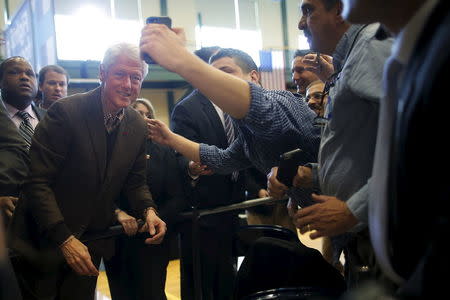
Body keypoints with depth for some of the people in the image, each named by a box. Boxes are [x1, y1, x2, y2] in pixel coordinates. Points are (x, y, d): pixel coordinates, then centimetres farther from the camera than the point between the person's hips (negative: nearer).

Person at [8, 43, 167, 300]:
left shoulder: (138, 126, 0)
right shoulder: (66, 112, -19)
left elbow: (135, 181, 8)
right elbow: (37, 182, -20)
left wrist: (148, 210, -14)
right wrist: (65, 239, -24)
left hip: (92, 244, 5)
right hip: (44, 240, -5)